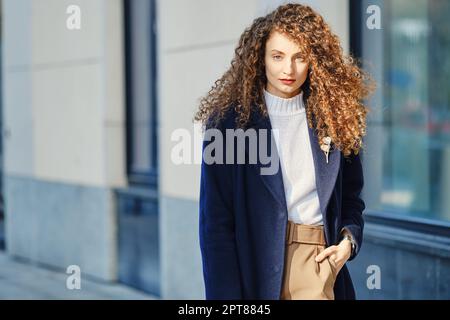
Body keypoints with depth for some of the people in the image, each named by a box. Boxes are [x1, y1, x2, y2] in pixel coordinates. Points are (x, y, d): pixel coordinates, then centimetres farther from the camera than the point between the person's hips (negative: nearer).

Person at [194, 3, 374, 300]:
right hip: (255, 269, -2)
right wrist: (227, 294, -12)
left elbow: (351, 198, 17)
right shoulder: (230, 121, -4)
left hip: (319, 262, 3)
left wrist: (349, 238, -3)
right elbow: (216, 220, -6)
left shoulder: (334, 119, 6)